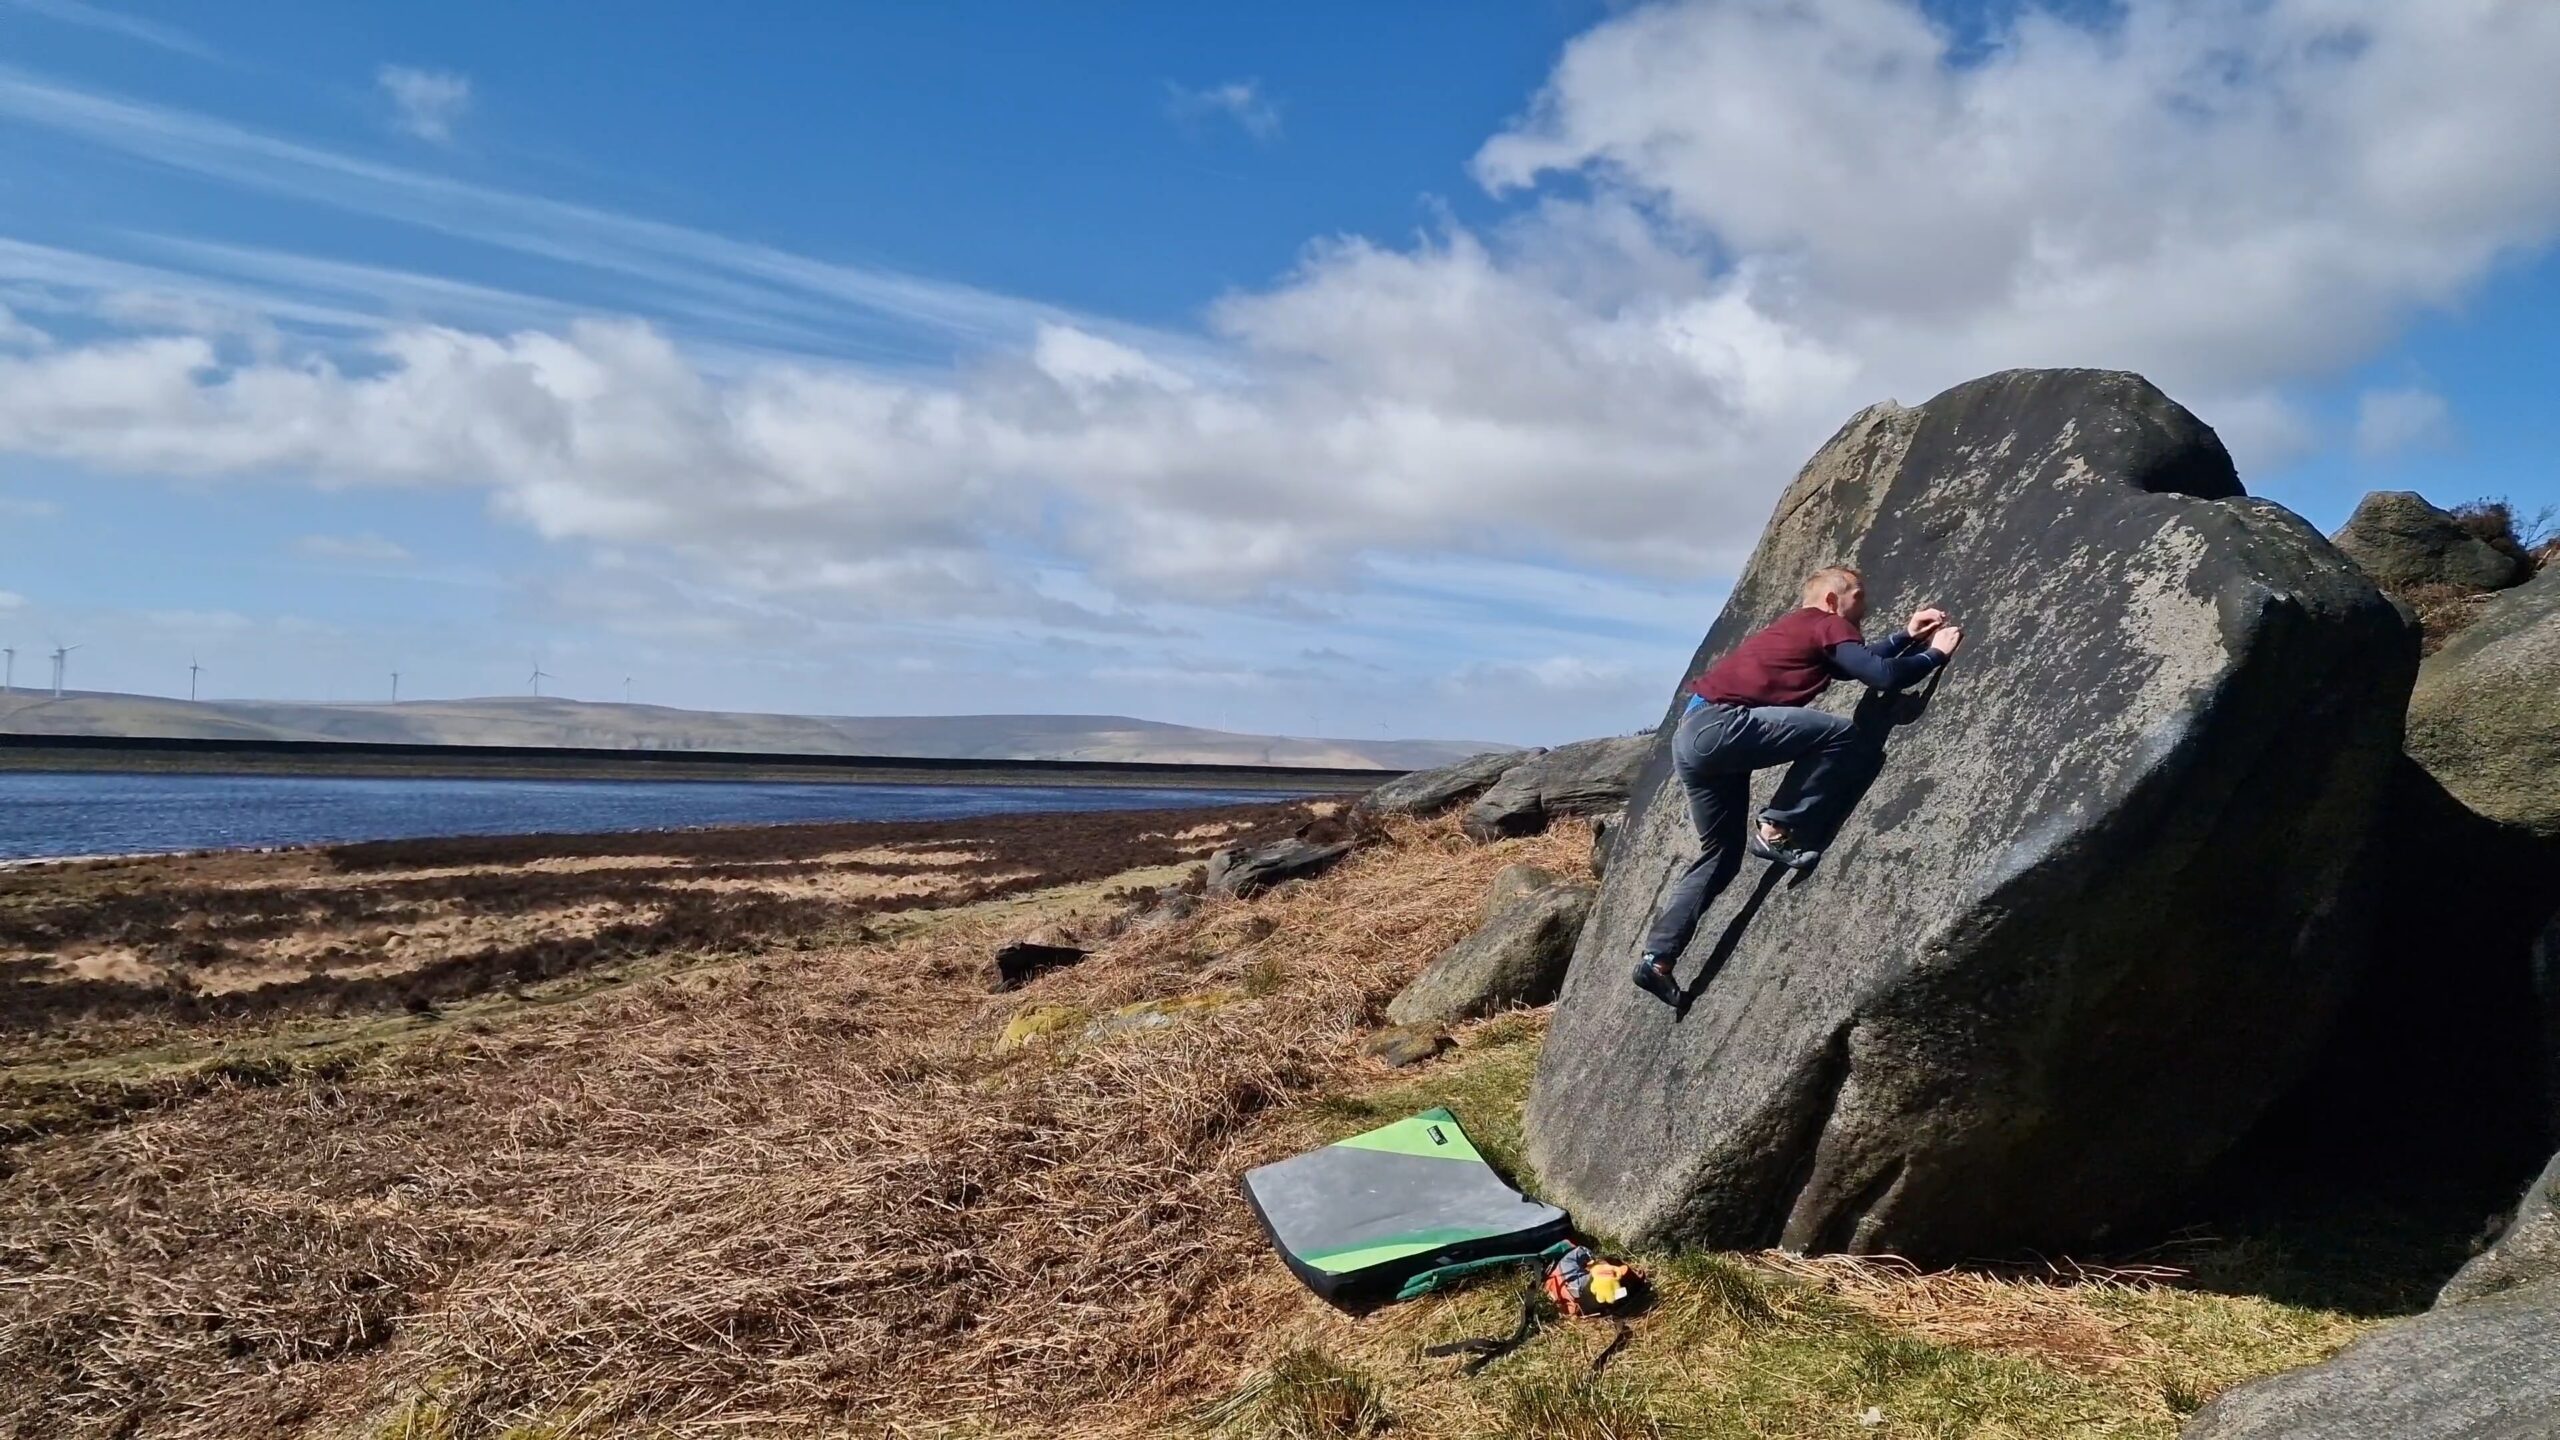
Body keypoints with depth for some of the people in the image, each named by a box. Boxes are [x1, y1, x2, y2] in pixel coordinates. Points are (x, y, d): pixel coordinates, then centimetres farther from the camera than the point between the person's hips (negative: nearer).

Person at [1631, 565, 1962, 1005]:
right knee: (1845, 735, -11)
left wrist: (1907, 636, 36)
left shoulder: (1800, 627, 27)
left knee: (1721, 854, 17)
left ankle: (1657, 957, 12)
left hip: (1692, 736, 10)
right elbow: (1882, 676, -8)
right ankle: (1776, 829, -6)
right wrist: (1935, 653, 8)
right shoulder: (1828, 624, 1)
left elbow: (1860, 662, 38)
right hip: (1718, 725, -10)